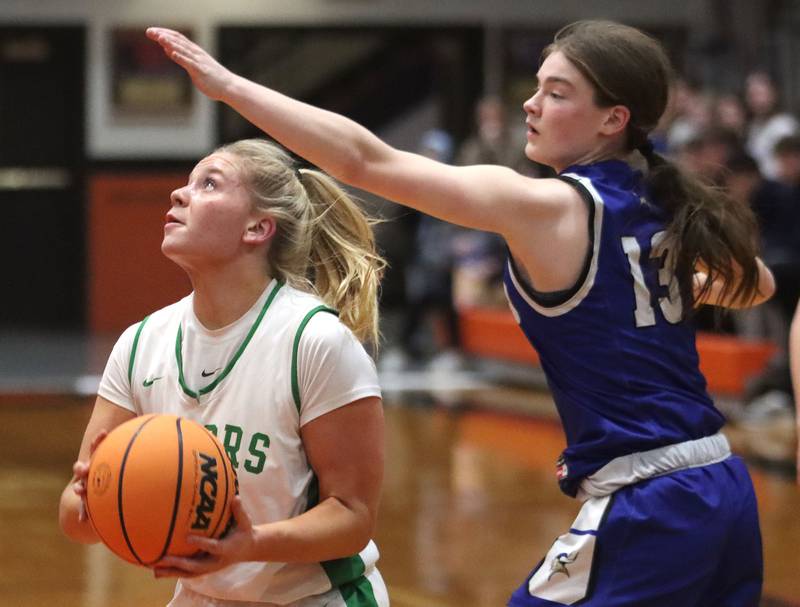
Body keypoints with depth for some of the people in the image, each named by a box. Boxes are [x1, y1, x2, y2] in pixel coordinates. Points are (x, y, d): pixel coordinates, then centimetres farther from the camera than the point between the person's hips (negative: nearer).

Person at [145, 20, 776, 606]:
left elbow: (366, 160, -14)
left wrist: (229, 85, -12)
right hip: (725, 490, 8)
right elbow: (753, 283, 30)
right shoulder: (664, 204, 10)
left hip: (646, 506, -8)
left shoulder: (546, 206, -12)